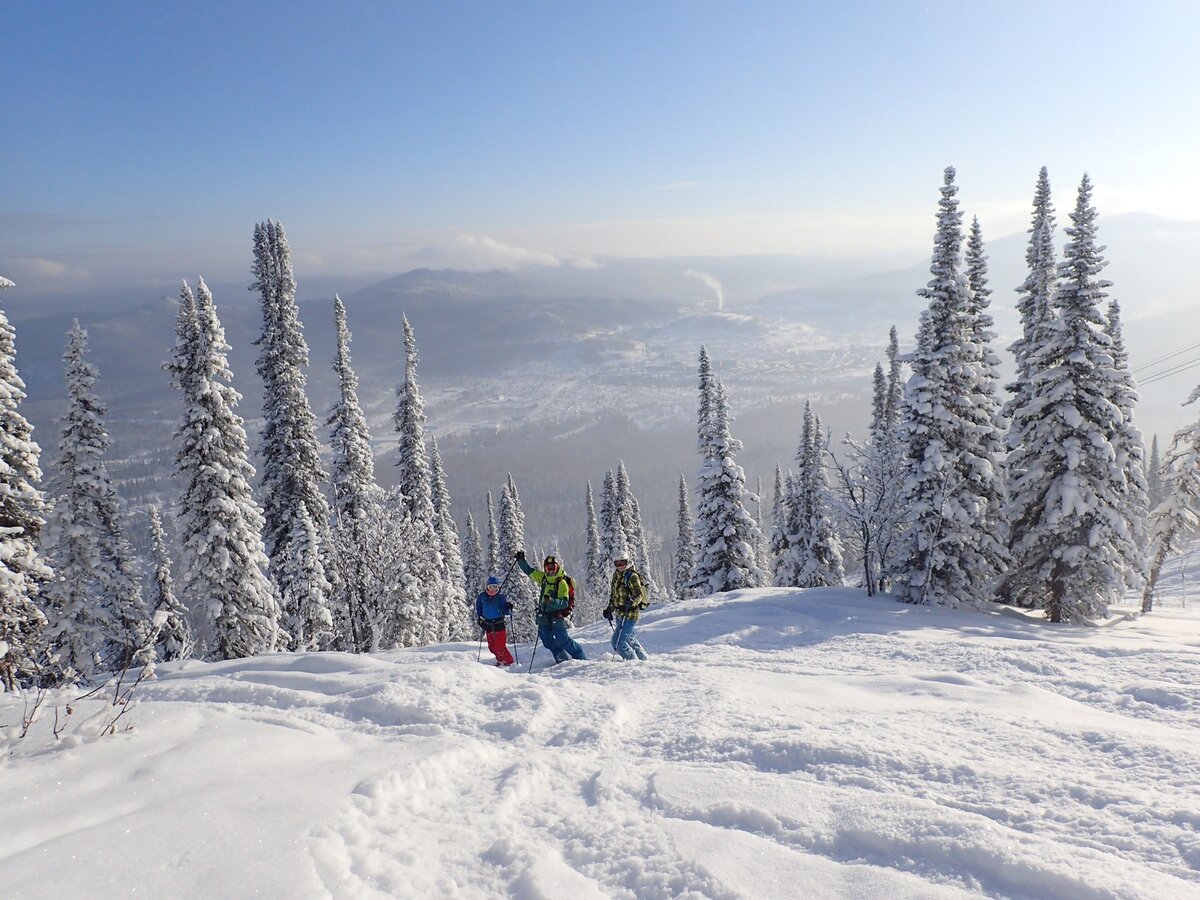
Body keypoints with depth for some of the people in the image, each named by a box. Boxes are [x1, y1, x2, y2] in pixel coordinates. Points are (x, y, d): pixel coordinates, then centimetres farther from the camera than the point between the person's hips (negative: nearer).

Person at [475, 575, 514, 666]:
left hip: (499, 624, -3)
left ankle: (509, 662, 0)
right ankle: (500, 660, 27)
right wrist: (479, 618, 11)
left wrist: (508, 608, -24)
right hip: (488, 625, 3)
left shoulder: (501, 597, -4)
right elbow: (478, 608, 19)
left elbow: (505, 612, -4)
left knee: (500, 646, -12)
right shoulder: (482, 596, 3)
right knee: (492, 646, 7)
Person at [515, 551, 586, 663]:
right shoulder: (543, 578, 7)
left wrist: (551, 601, -33)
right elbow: (529, 571, 18)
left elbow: (565, 602, -18)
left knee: (562, 640, -9)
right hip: (544, 615, 7)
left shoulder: (562, 583, -12)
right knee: (547, 641, 7)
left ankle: (582, 658, 3)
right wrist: (521, 560, 8)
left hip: (556, 615, -7)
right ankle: (563, 659, 19)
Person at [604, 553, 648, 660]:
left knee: (618, 641, -13)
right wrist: (610, 609, 21)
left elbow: (640, 595, -17)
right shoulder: (616, 576, 11)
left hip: (630, 614, -9)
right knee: (630, 640, 20)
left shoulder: (632, 576, -13)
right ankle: (643, 659, 34)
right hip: (620, 615, 9)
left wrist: (632, 602, -35)